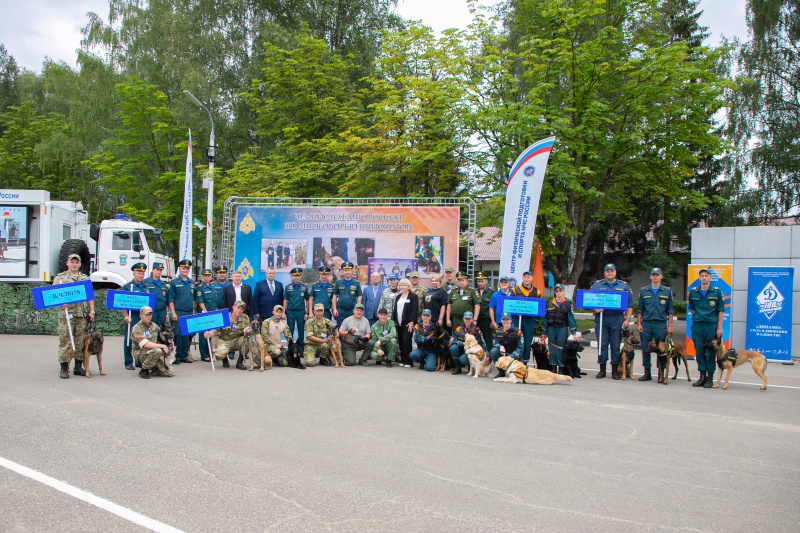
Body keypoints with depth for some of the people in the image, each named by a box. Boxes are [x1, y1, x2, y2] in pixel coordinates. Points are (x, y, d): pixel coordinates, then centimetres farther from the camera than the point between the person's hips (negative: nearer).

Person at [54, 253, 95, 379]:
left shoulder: (85, 278, 15)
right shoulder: (60, 278, 6)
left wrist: (91, 311, 6)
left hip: (82, 314, 3)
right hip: (66, 313, -3)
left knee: (81, 341, 6)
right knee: (65, 341, -3)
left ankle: (78, 367, 16)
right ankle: (64, 368, 3)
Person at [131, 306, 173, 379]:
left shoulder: (154, 326, 12)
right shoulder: (137, 329, -10)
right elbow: (145, 344, -23)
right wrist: (162, 346, -25)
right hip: (141, 353, -6)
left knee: (170, 373, -11)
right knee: (157, 351, -39)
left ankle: (152, 369, 17)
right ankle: (144, 370, -15)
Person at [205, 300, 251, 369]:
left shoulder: (245, 318, -5)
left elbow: (247, 333, -8)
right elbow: (214, 331, -10)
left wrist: (246, 332, -34)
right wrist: (209, 334, -34)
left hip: (237, 342, 2)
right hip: (224, 342, -2)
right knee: (221, 353, -34)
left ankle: (240, 362, -9)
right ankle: (225, 360, 8)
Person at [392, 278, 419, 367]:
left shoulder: (413, 296, -2)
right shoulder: (398, 296, 19)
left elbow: (414, 310, -10)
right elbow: (395, 309, 20)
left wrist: (411, 322, -17)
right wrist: (394, 320, 11)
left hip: (408, 323, -6)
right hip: (399, 323, 6)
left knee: (406, 341, -11)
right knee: (400, 342, 6)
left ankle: (409, 362, -6)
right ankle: (403, 360, 13)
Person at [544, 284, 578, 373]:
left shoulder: (568, 303, 4)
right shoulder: (550, 303, 11)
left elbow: (571, 317, 1)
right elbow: (546, 317, 13)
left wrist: (573, 332, -5)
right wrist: (544, 332, 11)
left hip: (563, 328, -3)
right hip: (551, 328, 3)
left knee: (561, 348, -4)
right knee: (552, 348, 4)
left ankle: (561, 368, 4)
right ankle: (553, 367, 12)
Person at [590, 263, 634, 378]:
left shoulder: (624, 286, 10)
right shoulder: (597, 285, 10)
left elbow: (630, 304, 8)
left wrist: (627, 320, 0)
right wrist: (595, 308, -10)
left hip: (617, 319, 0)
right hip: (601, 318, 0)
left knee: (615, 345, 1)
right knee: (602, 344, 1)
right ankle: (602, 370, 8)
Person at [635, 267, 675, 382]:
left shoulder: (667, 291, 7)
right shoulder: (643, 291, 9)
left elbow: (670, 310, 7)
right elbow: (639, 309, 10)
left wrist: (670, 325, 1)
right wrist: (638, 323, 2)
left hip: (661, 324, -1)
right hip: (646, 323, 1)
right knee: (645, 349, 4)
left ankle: (662, 373, 6)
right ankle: (647, 373, 13)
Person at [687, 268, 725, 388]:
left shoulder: (717, 292, 1)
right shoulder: (693, 292, 8)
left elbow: (721, 311, 1)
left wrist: (719, 328, -5)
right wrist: (698, 318, 11)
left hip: (711, 325, -2)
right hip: (697, 325, 3)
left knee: (710, 352, 0)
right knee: (699, 351, 5)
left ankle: (710, 378, 8)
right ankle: (702, 376, 15)